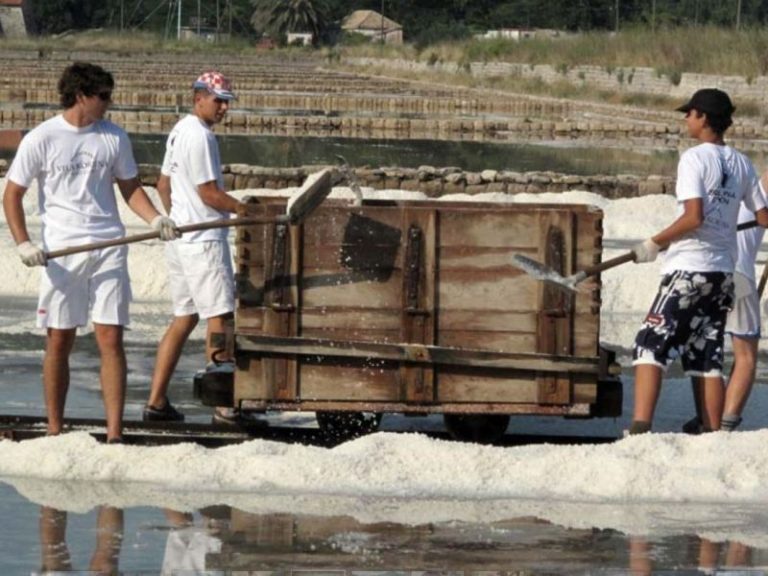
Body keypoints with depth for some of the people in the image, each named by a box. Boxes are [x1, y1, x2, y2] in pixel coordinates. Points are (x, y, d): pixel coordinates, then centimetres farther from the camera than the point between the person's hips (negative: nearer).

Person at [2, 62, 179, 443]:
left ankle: (114, 433, -6)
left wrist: (155, 219, -2)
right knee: (59, 342, 3)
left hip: (109, 249, 2)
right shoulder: (41, 140, -2)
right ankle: (55, 431, 14)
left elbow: (130, 187, 17)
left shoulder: (114, 138, 7)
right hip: (61, 253, -2)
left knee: (111, 340, -5)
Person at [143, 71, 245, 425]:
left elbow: (163, 184, 24)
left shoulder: (179, 131, 15)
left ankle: (156, 402, 12)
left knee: (184, 318, 13)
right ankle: (225, 406, -12)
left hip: (180, 239, 10)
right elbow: (209, 193, -17)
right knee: (219, 319, -9)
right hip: (205, 240, -10)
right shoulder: (200, 136, -16)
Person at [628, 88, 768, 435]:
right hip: (724, 272, 7)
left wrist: (654, 244, -9)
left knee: (650, 346, -7)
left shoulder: (694, 159, -10)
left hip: (689, 267, -7)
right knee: (706, 357, 11)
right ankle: (712, 433, 5)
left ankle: (640, 427, -21)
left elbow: (694, 217, -19)